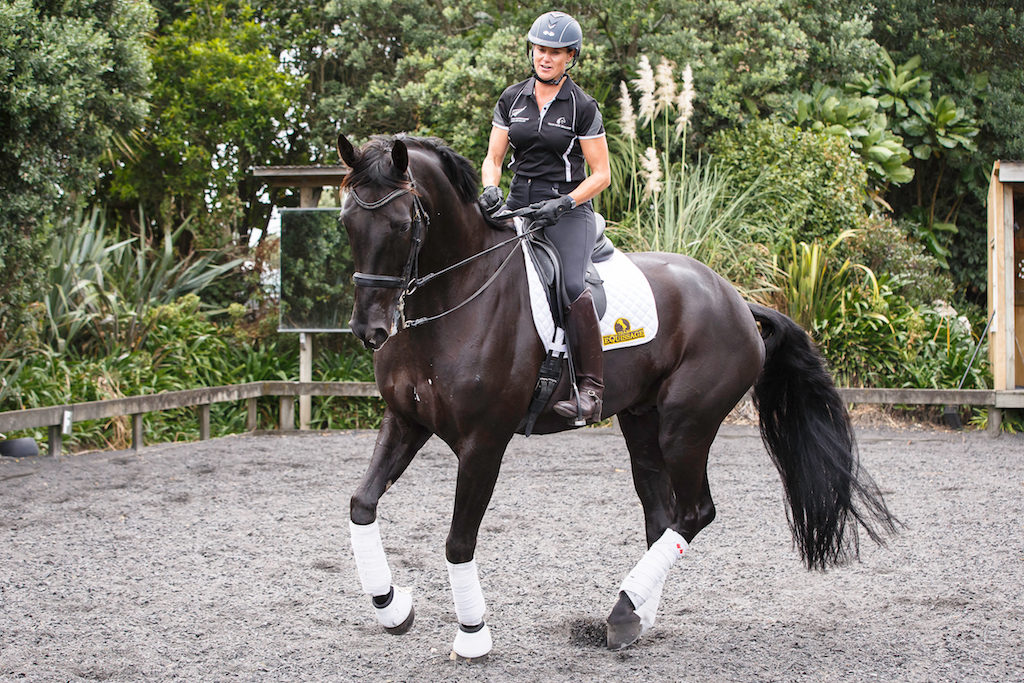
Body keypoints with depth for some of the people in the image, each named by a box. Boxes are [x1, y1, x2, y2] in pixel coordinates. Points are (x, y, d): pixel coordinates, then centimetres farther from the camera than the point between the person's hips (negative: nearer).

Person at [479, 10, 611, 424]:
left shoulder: (582, 107, 0)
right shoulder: (511, 100, 11)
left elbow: (601, 175, 0)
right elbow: (493, 158, 13)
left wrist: (563, 203, -16)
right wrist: (490, 189, -10)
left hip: (568, 210, -5)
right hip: (518, 204, 5)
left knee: (571, 286, -29)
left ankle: (590, 389, -29)